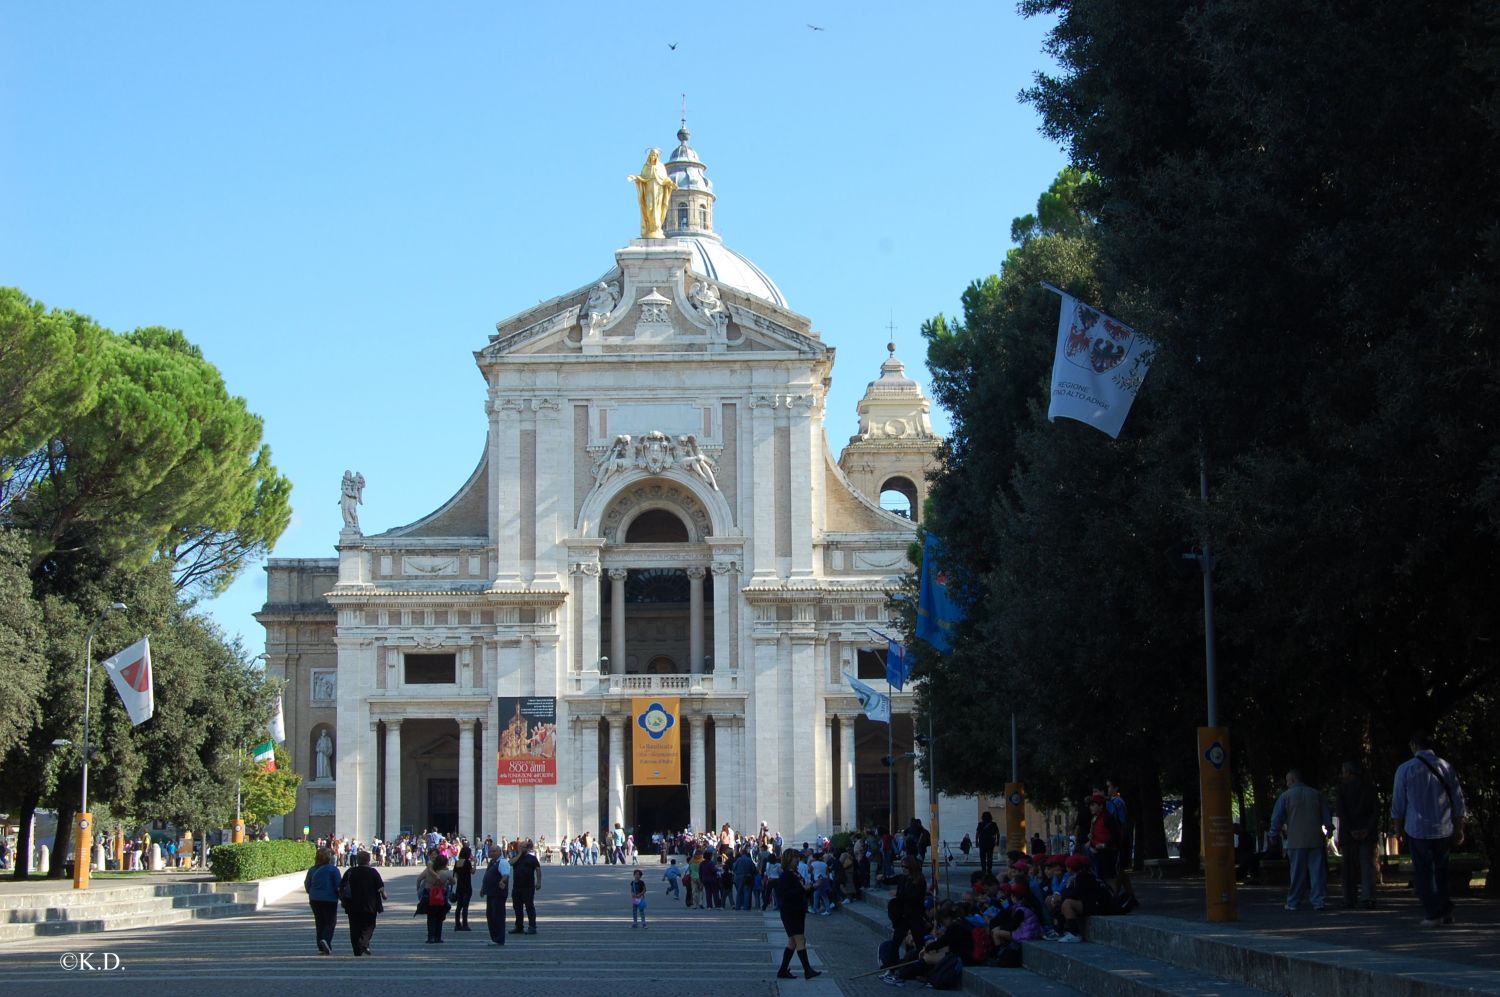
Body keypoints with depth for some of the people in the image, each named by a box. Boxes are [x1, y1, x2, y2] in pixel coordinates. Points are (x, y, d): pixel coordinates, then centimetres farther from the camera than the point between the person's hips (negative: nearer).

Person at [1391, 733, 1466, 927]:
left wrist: (1398, 828, 11)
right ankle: (1445, 910, 9)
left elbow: (1398, 804, 0)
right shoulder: (1446, 767, 2)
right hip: (1444, 829, 3)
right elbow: (1458, 801, 6)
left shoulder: (1406, 769, -4)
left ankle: (1432, 914, 2)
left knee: (1424, 874, 4)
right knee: (1441, 870, 16)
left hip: (1417, 830, -3)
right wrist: (1459, 829, 14)